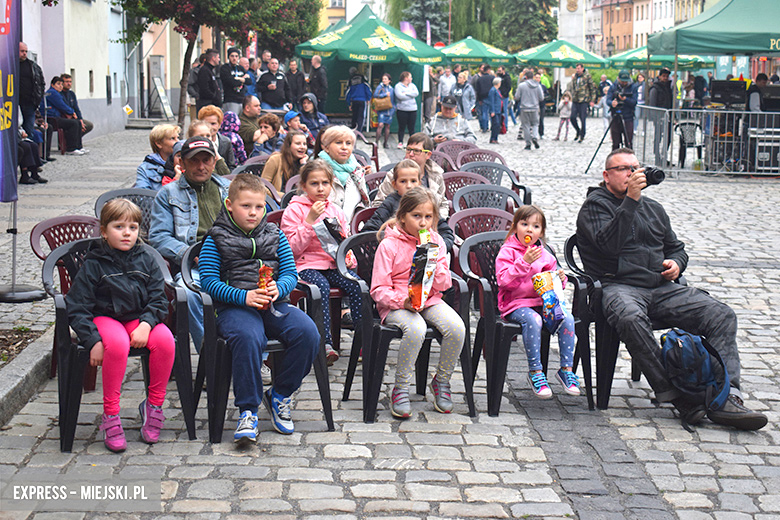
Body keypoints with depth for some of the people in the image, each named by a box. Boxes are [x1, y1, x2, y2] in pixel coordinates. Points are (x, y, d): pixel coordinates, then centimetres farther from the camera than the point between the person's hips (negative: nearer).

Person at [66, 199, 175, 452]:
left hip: (140, 319, 3)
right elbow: (77, 308, -4)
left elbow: (158, 300, 4)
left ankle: (154, 406, -10)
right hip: (105, 319, -3)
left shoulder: (146, 261, 7)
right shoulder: (92, 266, -2)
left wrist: (146, 324, -16)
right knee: (117, 344, -38)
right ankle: (110, 415, -24)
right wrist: (93, 340, -17)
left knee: (165, 340, -29)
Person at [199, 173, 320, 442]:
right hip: (234, 307, -4)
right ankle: (248, 411, -23)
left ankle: (279, 395, -2)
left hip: (273, 304, 4)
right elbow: (209, 282, -5)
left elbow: (290, 273, 12)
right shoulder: (216, 239, 3)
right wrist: (244, 296, -18)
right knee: (249, 338, -37)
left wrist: (278, 288, -12)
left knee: (308, 332, -23)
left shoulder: (275, 235, 15)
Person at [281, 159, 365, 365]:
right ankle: (325, 343, -36)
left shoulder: (336, 210, 17)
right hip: (305, 265, -4)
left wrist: (349, 259, 1)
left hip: (333, 265, 4)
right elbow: (293, 248, -9)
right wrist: (310, 221, -15)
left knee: (356, 284, -25)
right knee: (321, 285, -35)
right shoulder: (294, 210, 1)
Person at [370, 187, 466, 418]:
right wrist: (403, 301, -26)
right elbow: (378, 289, -9)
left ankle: (441, 381, 0)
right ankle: (400, 388, -18)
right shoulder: (389, 245, -7)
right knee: (416, 329, -37)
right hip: (396, 304, -4)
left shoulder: (436, 241, 7)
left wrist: (433, 263, -13)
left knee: (457, 328, -25)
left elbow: (444, 284, 6)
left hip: (430, 301, 4)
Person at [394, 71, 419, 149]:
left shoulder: (412, 85, 15)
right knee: (402, 127, -1)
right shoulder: (398, 86, 0)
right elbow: (400, 96, -15)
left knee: (411, 128, 4)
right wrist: (411, 95, -4)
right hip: (402, 110, -4)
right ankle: (400, 142, 6)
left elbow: (416, 93, -2)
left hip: (412, 110, 4)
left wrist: (406, 93, -10)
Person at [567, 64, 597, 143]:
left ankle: (582, 136, 11)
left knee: (582, 119, -3)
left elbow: (593, 89, -1)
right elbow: (571, 88, 23)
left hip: (584, 101, -4)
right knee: (573, 117, -3)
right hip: (575, 101, 4)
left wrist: (592, 100, -4)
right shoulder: (574, 77, 11)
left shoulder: (587, 77, -3)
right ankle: (578, 131, 22)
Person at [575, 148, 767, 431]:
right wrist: (630, 200, -20)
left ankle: (724, 398, -24)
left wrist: (676, 263, 9)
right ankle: (675, 394, -34)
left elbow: (676, 247, 33)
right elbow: (609, 243, -15)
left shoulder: (653, 208, 25)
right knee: (631, 318, -41)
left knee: (722, 315, -15)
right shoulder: (595, 205, 4)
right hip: (618, 287, -6)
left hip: (662, 288, 6)